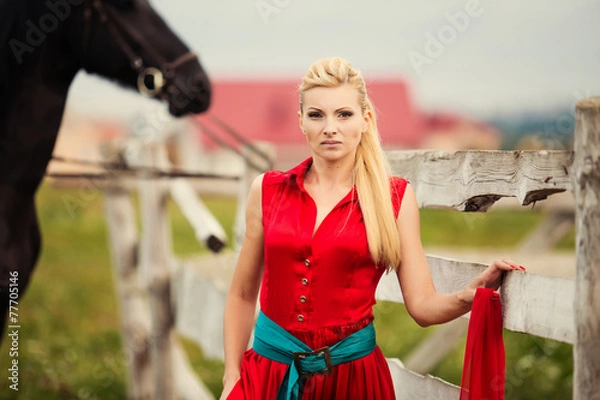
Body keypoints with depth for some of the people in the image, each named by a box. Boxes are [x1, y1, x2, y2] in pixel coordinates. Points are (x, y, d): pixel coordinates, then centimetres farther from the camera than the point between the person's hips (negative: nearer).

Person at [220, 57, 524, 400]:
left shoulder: (395, 197, -2)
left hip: (350, 371, -1)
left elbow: (423, 306, -4)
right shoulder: (269, 190, 0)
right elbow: (243, 295, 8)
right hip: (270, 371, 1)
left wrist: (470, 296, -23)